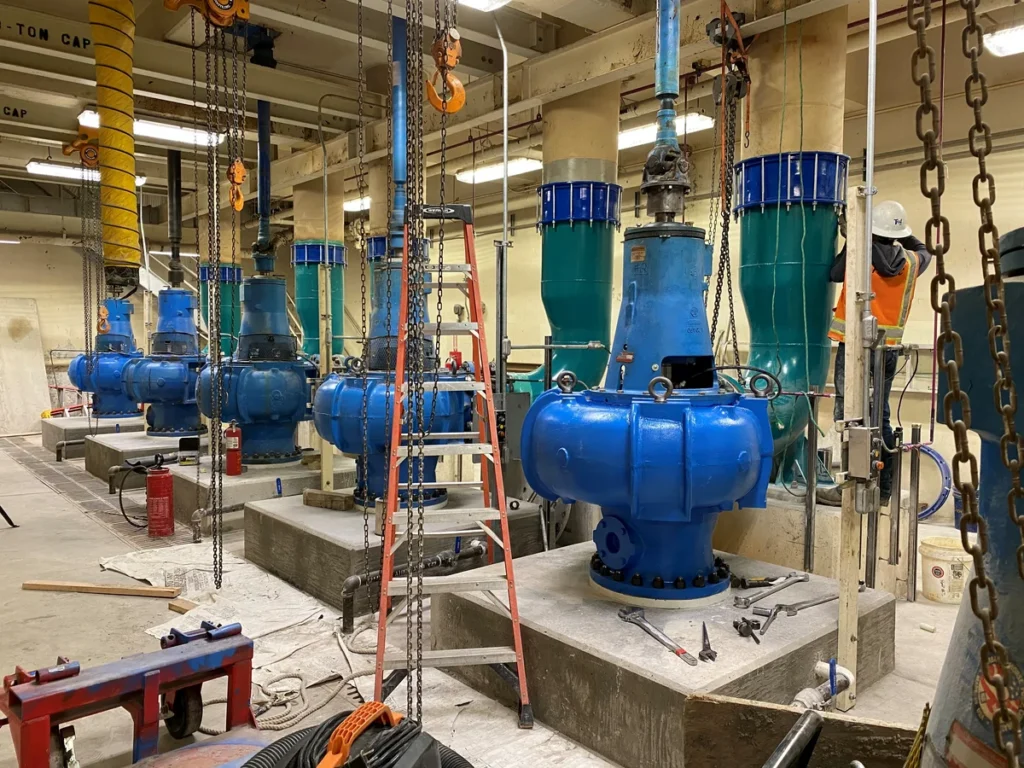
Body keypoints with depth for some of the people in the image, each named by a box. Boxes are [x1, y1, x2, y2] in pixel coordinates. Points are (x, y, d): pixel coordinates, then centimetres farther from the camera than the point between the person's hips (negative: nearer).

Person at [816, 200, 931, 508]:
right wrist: (900, 233, 23)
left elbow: (834, 274, 5)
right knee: (879, 418, 12)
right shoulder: (911, 262, 6)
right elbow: (922, 251, 28)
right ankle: (882, 488, 18)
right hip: (889, 349, 6)